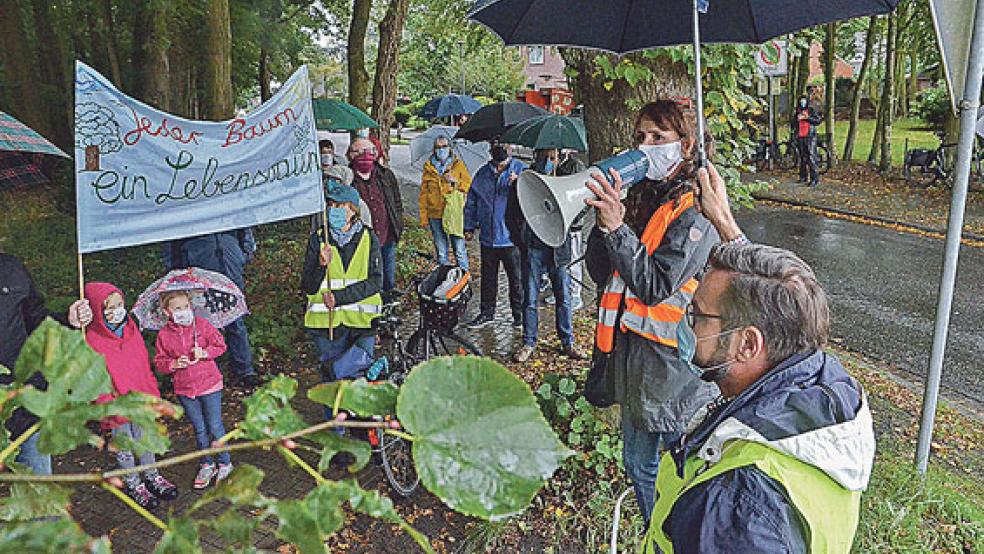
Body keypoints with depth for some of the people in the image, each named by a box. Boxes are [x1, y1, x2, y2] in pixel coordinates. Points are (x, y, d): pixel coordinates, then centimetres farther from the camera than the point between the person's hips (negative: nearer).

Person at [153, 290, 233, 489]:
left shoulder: (202, 324, -7)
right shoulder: (164, 335, -3)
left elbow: (220, 344, -1)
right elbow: (159, 362, 3)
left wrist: (205, 353, -18)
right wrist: (174, 364, -17)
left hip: (209, 384, -2)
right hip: (184, 389, 2)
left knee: (214, 427, 4)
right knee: (199, 430, 13)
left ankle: (224, 464, 22)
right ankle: (207, 465, 30)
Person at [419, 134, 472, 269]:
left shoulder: (458, 164, 6)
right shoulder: (428, 166, 9)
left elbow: (469, 185, 5)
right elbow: (423, 193, 9)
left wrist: (456, 182, -14)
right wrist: (423, 216, 4)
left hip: (455, 213, -2)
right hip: (435, 214, 2)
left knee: (459, 250, -1)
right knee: (441, 252, 9)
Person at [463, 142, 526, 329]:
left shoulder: (521, 170, -1)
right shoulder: (482, 173, 11)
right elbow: (471, 201, 17)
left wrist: (518, 183, -29)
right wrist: (469, 227, 13)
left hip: (511, 237, -4)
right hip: (487, 236, 4)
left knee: (516, 278, 5)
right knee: (488, 278, 14)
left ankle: (519, 314, 19)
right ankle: (486, 312, 27)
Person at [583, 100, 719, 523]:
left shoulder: (694, 212, -14)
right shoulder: (639, 198, 7)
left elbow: (654, 286, -22)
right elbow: (600, 274, 2)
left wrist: (616, 226, -27)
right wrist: (602, 221, -12)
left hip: (670, 362, -8)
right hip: (630, 349, 8)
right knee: (638, 464, 22)